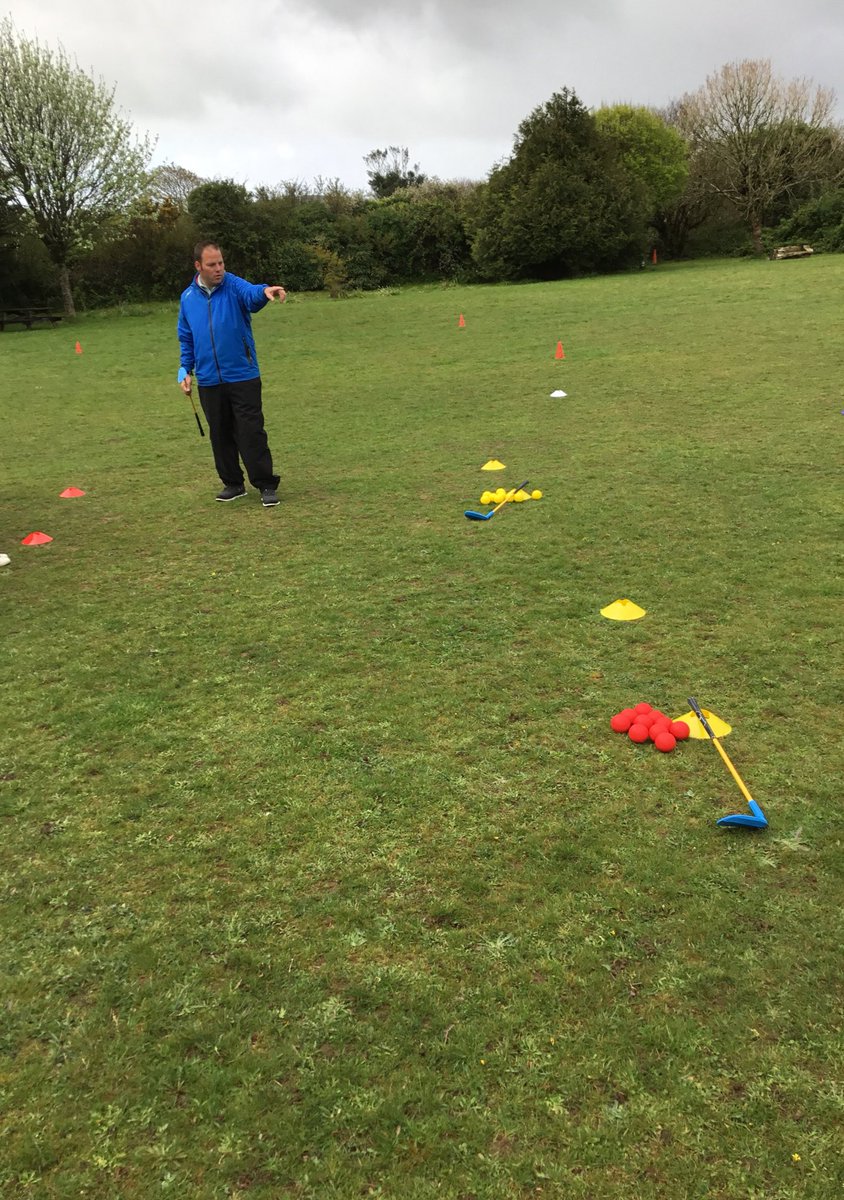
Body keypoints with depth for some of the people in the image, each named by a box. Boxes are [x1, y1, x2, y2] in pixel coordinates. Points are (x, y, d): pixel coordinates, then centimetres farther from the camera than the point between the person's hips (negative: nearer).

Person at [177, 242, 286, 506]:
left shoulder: (233, 286, -8)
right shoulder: (188, 297, 6)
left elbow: (251, 293, -32)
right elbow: (186, 338, 17)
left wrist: (265, 291, -55)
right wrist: (185, 370, 7)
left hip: (243, 376, -4)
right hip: (208, 381, 4)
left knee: (251, 432, -3)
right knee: (221, 435, 11)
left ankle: (266, 485, 5)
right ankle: (233, 483, 24)